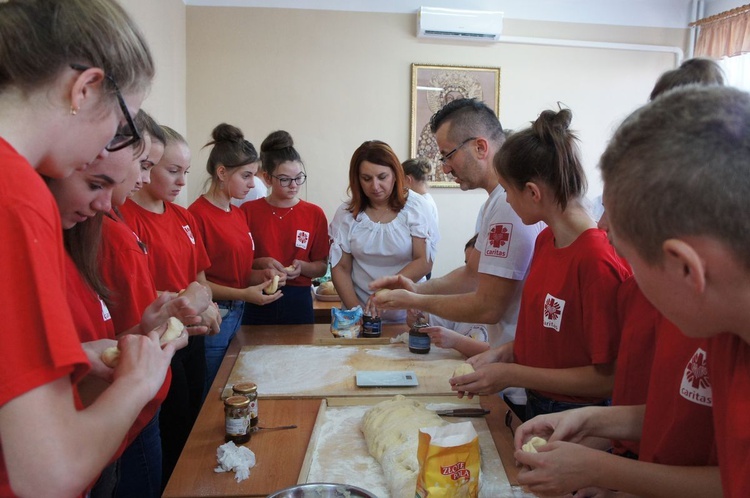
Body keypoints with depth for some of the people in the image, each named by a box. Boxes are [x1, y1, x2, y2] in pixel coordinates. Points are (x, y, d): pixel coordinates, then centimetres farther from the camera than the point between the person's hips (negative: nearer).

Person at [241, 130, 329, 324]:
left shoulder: (314, 214, 1)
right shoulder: (248, 211, -1)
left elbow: (322, 267, 5)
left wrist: (301, 267, -15)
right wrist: (260, 263, -17)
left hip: (298, 302, 1)